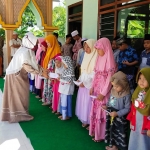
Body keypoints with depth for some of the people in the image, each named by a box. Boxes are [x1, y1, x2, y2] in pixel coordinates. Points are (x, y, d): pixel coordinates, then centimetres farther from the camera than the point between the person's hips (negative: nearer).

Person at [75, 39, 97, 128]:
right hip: (83, 83, 8)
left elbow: (95, 74, -20)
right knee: (83, 102, 13)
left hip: (90, 85, -8)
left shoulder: (96, 58, -17)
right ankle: (85, 120, 27)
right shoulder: (86, 56, 10)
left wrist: (85, 83, -18)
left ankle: (90, 122, 15)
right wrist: (80, 79, 4)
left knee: (89, 103, 0)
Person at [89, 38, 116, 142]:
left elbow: (110, 79, -18)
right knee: (95, 110, 16)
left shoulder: (110, 60, -17)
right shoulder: (100, 59, 6)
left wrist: (103, 93, -17)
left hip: (104, 91, -7)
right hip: (97, 89, 7)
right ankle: (95, 131, 33)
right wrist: (92, 87, 10)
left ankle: (101, 135, 20)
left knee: (101, 112, 4)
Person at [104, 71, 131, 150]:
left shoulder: (126, 95, -24)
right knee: (111, 130, 23)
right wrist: (106, 106, -6)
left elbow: (127, 108, -20)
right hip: (111, 116, 7)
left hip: (120, 118, -7)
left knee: (121, 133, 9)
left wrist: (117, 113, -26)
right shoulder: (113, 91, -4)